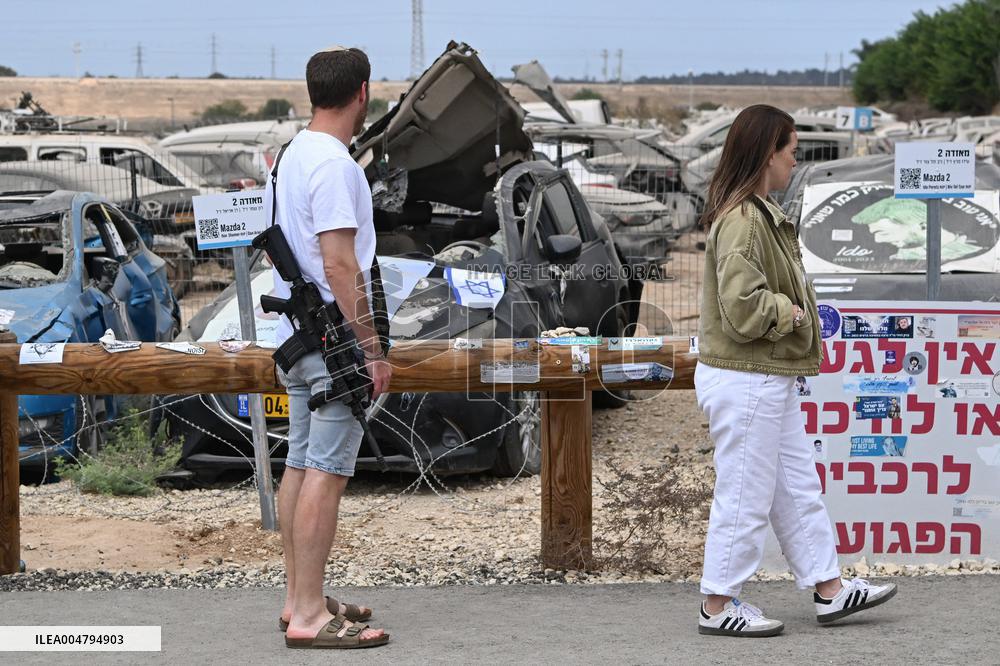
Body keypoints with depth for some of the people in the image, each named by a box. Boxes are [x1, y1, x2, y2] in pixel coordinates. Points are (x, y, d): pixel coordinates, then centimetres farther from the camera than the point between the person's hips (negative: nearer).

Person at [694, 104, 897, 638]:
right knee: (744, 495, -1)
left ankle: (829, 588, 25)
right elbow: (743, 307, -27)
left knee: (798, 489, 16)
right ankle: (719, 606, 9)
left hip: (771, 380, 11)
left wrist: (791, 308, 4)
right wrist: (792, 313, -11)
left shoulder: (760, 214, 13)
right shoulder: (742, 221, -20)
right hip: (746, 381, -11)